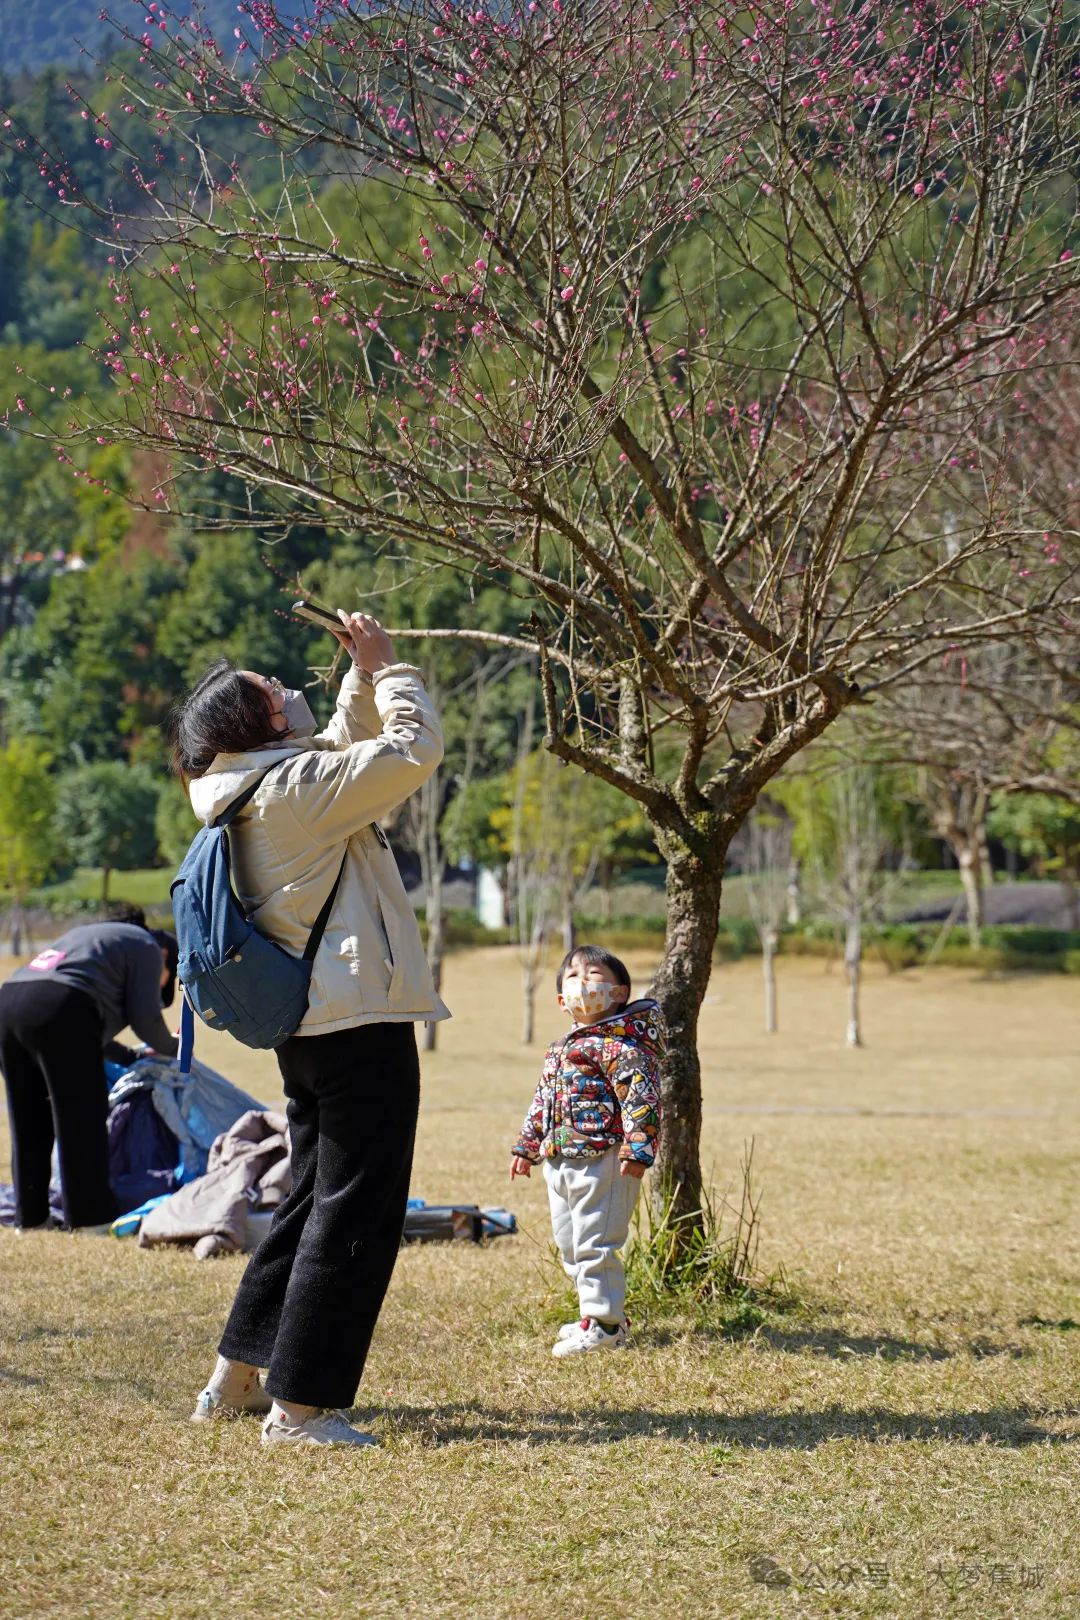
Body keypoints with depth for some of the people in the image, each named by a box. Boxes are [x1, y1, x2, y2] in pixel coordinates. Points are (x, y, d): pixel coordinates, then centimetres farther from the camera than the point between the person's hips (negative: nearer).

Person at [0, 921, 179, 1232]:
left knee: (28, 1124, 14)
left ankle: (30, 1215, 19)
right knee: (82, 1119, 0)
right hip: (60, 1009, -8)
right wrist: (170, 1049, 23)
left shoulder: (87, 935, 38)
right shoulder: (147, 948, 13)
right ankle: (91, 1215, 2)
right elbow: (145, 1018, 4)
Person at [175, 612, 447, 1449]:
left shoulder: (255, 789, 11)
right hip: (361, 1024, -10)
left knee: (314, 1195, 20)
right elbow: (413, 751, -17)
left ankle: (237, 1376, 26)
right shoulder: (293, 786, -16)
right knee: (356, 1211, -4)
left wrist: (363, 676, 17)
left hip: (308, 1026, 10)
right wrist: (388, 667, -4)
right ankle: (301, 1405, -1)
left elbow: (344, 749, 27)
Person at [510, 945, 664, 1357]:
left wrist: (638, 1148, -27)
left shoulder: (620, 1045, -11)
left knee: (593, 1244, -8)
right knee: (569, 1244, 15)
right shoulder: (558, 1049, 17)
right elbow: (541, 1102, 27)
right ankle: (600, 1311, 27)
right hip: (560, 1163, 10)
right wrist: (527, 1146, 26)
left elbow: (640, 1097, -20)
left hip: (603, 1161, -9)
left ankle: (603, 1323, -2)